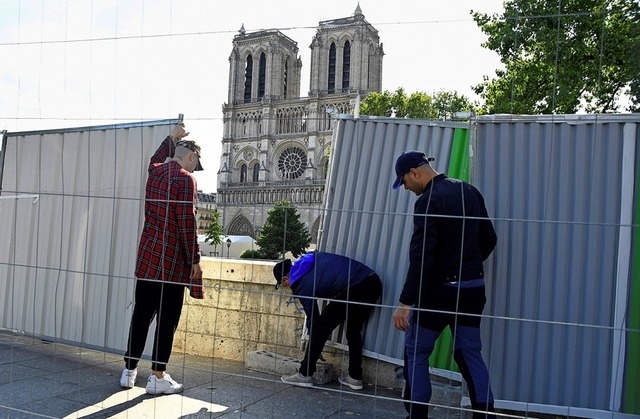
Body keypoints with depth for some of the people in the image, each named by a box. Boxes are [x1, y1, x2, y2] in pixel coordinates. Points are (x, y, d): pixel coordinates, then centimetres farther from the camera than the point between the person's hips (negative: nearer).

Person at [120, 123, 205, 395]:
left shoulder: (155, 172, 9)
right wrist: (194, 260, -9)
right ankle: (157, 377, 10)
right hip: (172, 261, -7)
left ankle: (129, 372, 23)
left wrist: (171, 137, 42)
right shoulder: (185, 179, -12)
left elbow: (157, 159, 37)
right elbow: (187, 224, -15)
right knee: (167, 320, 2)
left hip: (146, 257, 7)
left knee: (141, 315, 14)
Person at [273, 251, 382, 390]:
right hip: (374, 281, 9)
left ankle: (305, 375, 13)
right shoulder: (310, 258, 23)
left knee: (321, 327, 6)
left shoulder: (302, 285, 5)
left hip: (354, 289, -9)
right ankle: (355, 377, 27)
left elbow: (313, 318, 13)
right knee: (354, 329, 24)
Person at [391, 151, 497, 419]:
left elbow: (421, 258, -23)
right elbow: (489, 239, 14)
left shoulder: (428, 201, -16)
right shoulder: (470, 192, 8)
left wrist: (405, 303, -21)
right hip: (474, 288, 8)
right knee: (470, 353, 15)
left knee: (415, 352, 8)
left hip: (440, 289, -7)